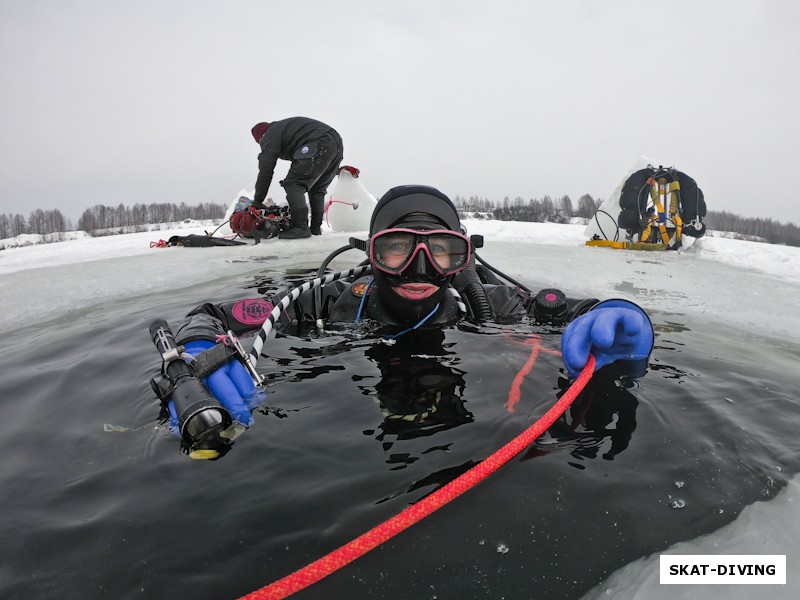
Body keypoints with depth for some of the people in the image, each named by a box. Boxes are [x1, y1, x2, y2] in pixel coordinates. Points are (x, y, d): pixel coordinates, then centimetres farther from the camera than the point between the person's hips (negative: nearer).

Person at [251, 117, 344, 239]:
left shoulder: (270, 137, 9)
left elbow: (265, 171, 4)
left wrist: (257, 201, 10)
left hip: (319, 147, -10)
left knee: (293, 185, -6)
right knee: (317, 189, 21)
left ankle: (301, 227, -14)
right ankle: (316, 228, 20)